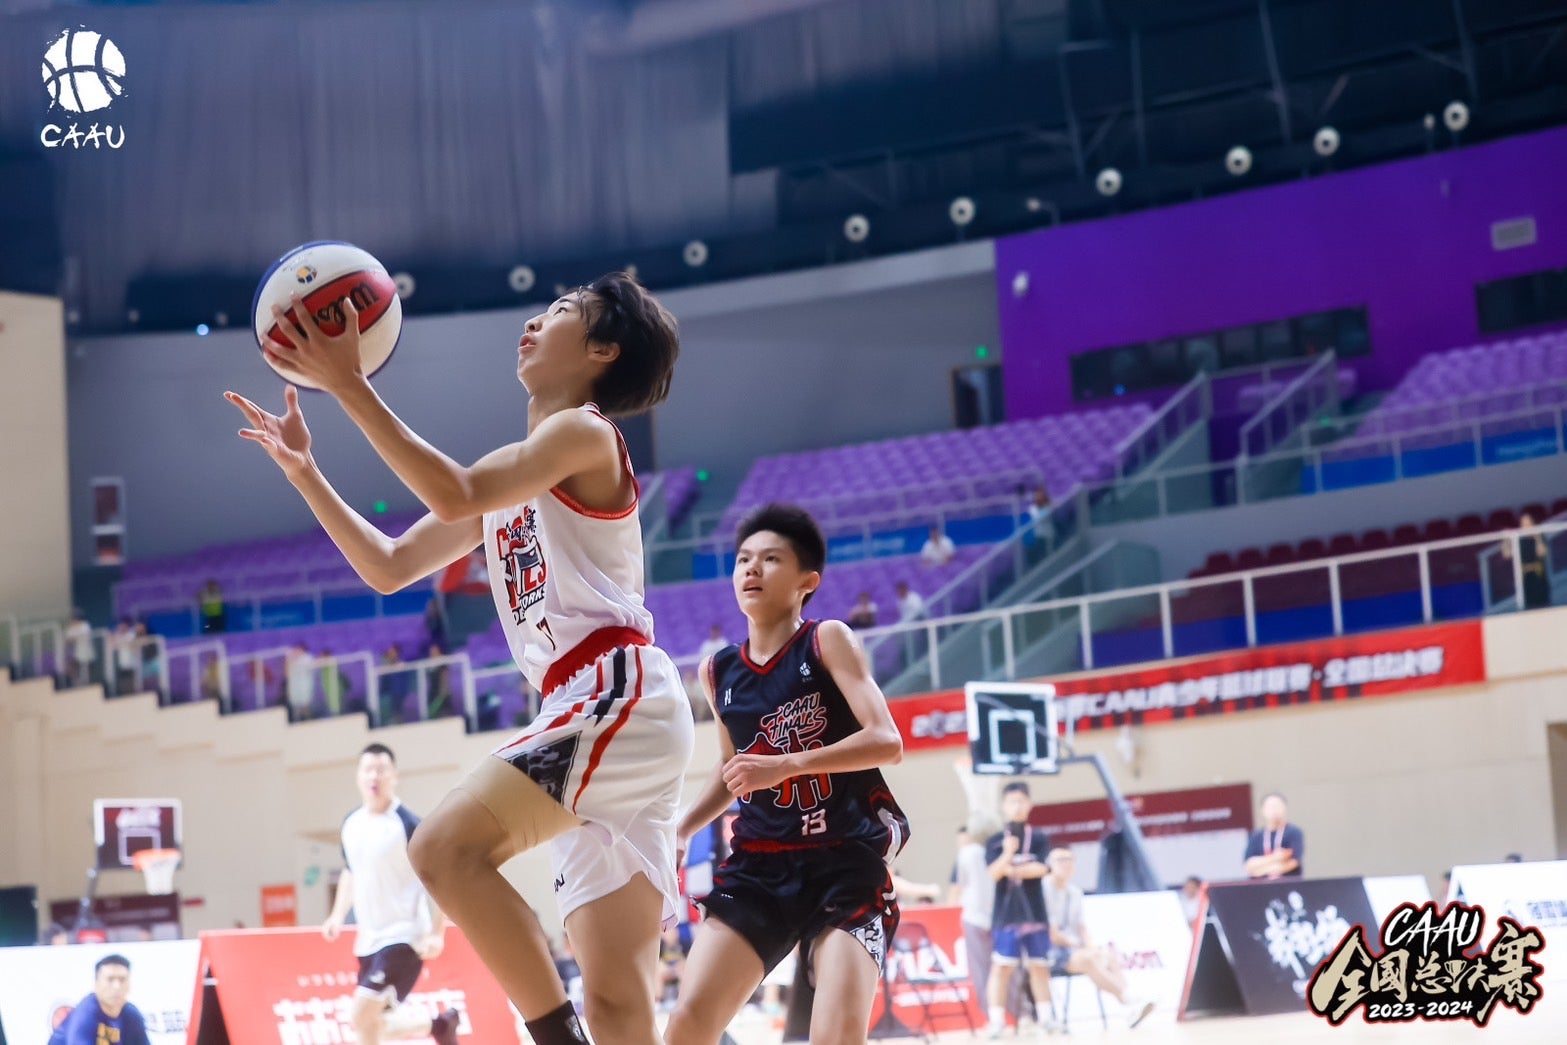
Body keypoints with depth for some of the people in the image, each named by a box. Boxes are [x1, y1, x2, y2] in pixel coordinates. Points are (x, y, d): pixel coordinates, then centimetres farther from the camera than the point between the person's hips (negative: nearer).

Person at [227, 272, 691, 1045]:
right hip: (589, 713, 9)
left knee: (447, 846, -24)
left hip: (623, 699, -9)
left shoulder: (583, 432, -2)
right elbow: (389, 567, 26)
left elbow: (454, 495, -18)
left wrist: (347, 384, -17)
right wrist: (303, 469, 17)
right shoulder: (511, 475, 25)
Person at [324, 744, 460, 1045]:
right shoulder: (351, 824, 6)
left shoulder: (409, 825, -14)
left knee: (363, 1018, -18)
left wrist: (437, 933, -18)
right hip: (369, 940, 7)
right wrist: (338, 916, 13)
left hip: (403, 938, -7)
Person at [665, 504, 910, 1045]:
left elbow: (886, 741, -17)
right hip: (759, 864, 4)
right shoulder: (718, 673, 9)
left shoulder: (828, 641, -5)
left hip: (847, 862, -4)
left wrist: (786, 765, -26)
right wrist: (679, 830, 9)